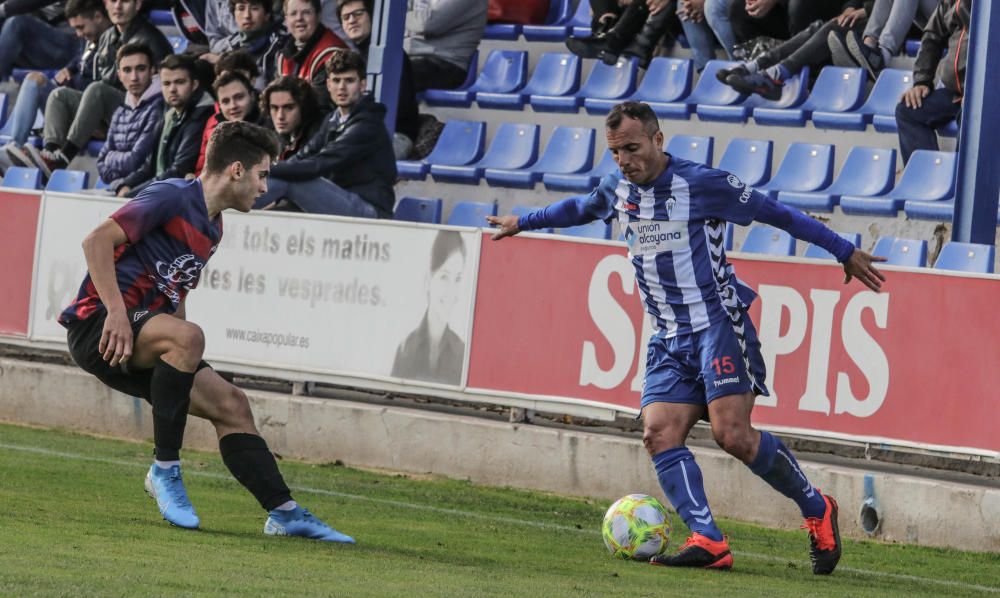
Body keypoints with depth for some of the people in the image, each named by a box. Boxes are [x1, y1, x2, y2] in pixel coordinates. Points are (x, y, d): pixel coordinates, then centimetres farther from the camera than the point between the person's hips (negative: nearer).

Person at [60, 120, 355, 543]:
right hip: (97, 325, -9)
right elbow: (97, 241, -19)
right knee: (187, 336, -35)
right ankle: (165, 469, -24)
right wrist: (116, 312, -26)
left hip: (145, 343, 9)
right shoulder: (172, 198, -12)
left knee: (230, 405, 1)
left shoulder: (211, 229, 18)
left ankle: (284, 513, 3)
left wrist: (185, 364, 17)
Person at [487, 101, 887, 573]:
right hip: (669, 339, 7)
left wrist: (845, 252, 0)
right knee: (659, 434, -14)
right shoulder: (618, 189, 10)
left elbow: (776, 213, -4)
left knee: (733, 434, -20)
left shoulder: (702, 184, -10)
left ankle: (817, 509, 0)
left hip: (718, 325, -7)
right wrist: (522, 222, 45)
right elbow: (579, 208, 33)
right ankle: (708, 541, -20)